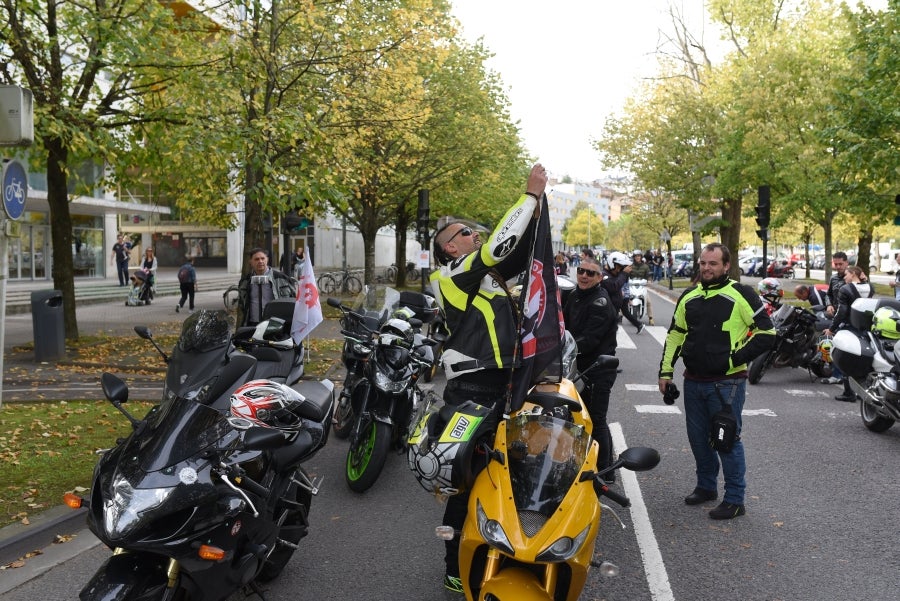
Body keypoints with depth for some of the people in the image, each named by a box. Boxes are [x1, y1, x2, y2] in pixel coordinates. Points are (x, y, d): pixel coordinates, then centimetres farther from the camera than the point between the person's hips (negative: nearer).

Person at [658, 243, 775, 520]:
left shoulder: (741, 296, -7)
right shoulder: (689, 297, 11)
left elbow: (767, 333, -7)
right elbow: (674, 336, 17)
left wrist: (736, 358, -13)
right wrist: (666, 371, 11)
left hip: (727, 382, -6)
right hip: (694, 381, 6)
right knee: (698, 437, 15)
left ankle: (734, 499, 9)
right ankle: (706, 486, 32)